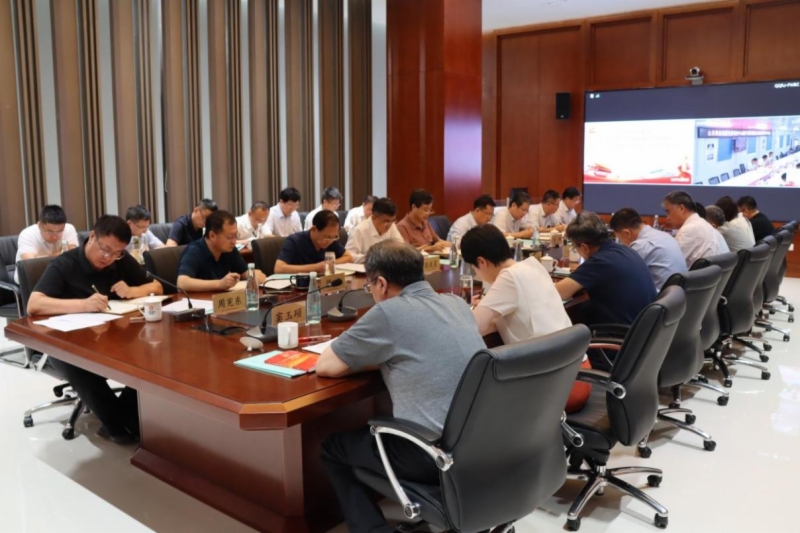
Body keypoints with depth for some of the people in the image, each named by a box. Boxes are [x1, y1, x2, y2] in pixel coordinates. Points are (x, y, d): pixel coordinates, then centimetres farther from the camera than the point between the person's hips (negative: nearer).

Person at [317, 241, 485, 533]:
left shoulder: (388, 313, -13)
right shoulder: (457, 303, 9)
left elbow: (326, 366, -3)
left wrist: (359, 357, 15)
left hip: (437, 455, -7)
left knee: (333, 446, 17)